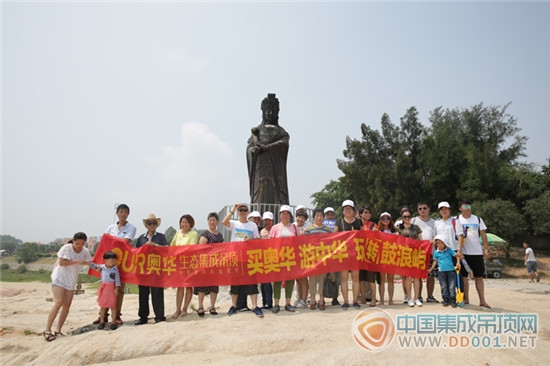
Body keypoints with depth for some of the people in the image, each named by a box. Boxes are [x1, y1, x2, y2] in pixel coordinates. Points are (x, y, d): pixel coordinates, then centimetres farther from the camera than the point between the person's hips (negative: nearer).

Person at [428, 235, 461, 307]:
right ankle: (446, 300, 14)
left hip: (451, 270, -1)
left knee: (452, 286, 0)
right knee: (444, 287, 6)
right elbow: (435, 261, 14)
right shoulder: (436, 252, 7)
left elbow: (456, 255, 1)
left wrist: (458, 262, -15)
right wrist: (431, 269, 9)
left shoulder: (449, 250, 4)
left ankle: (453, 300, 6)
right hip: (441, 271, 1)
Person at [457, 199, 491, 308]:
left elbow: (483, 235, 9)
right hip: (463, 253, -2)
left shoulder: (477, 219, 10)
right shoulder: (457, 220, 0)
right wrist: (459, 250, -21)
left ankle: (482, 300, 7)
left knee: (479, 277, 4)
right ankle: (466, 299, 11)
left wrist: (486, 250, 1)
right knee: (464, 276, 3)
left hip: (477, 252, 2)